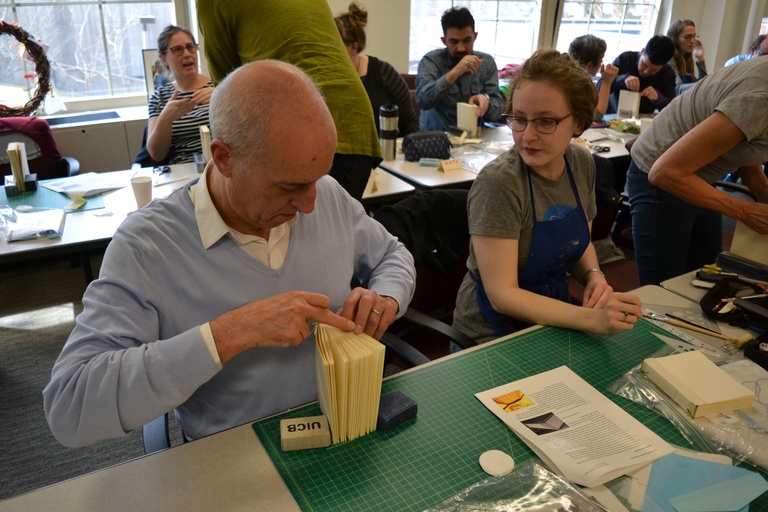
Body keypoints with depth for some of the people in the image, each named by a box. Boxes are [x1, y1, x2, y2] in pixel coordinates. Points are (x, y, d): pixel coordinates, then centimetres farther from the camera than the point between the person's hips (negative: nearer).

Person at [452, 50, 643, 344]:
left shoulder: (582, 164, -3)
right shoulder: (499, 182, -23)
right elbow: (502, 295, -23)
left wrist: (594, 276, -8)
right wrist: (591, 318, -32)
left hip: (553, 318, 6)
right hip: (495, 335, -6)